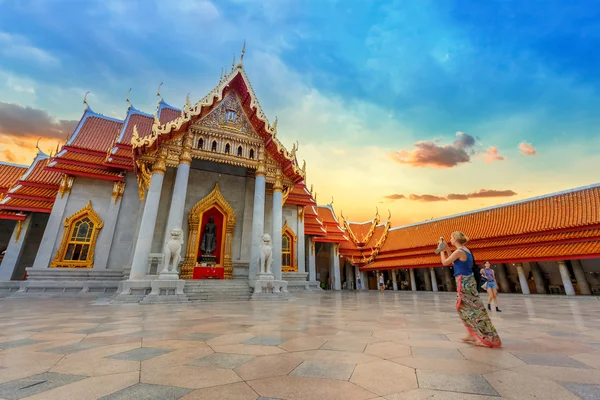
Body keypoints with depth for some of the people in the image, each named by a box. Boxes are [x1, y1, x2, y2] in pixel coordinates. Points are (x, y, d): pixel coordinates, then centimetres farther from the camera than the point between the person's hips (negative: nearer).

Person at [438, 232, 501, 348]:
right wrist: (446, 248, 16)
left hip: (464, 282, -10)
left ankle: (488, 338, 9)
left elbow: (445, 262, -10)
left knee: (474, 309, 0)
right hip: (468, 281, 10)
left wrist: (441, 249, 0)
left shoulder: (459, 251, -18)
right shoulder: (466, 250, 10)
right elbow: (454, 261, 19)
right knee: (462, 308, 18)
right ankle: (472, 334, 26)